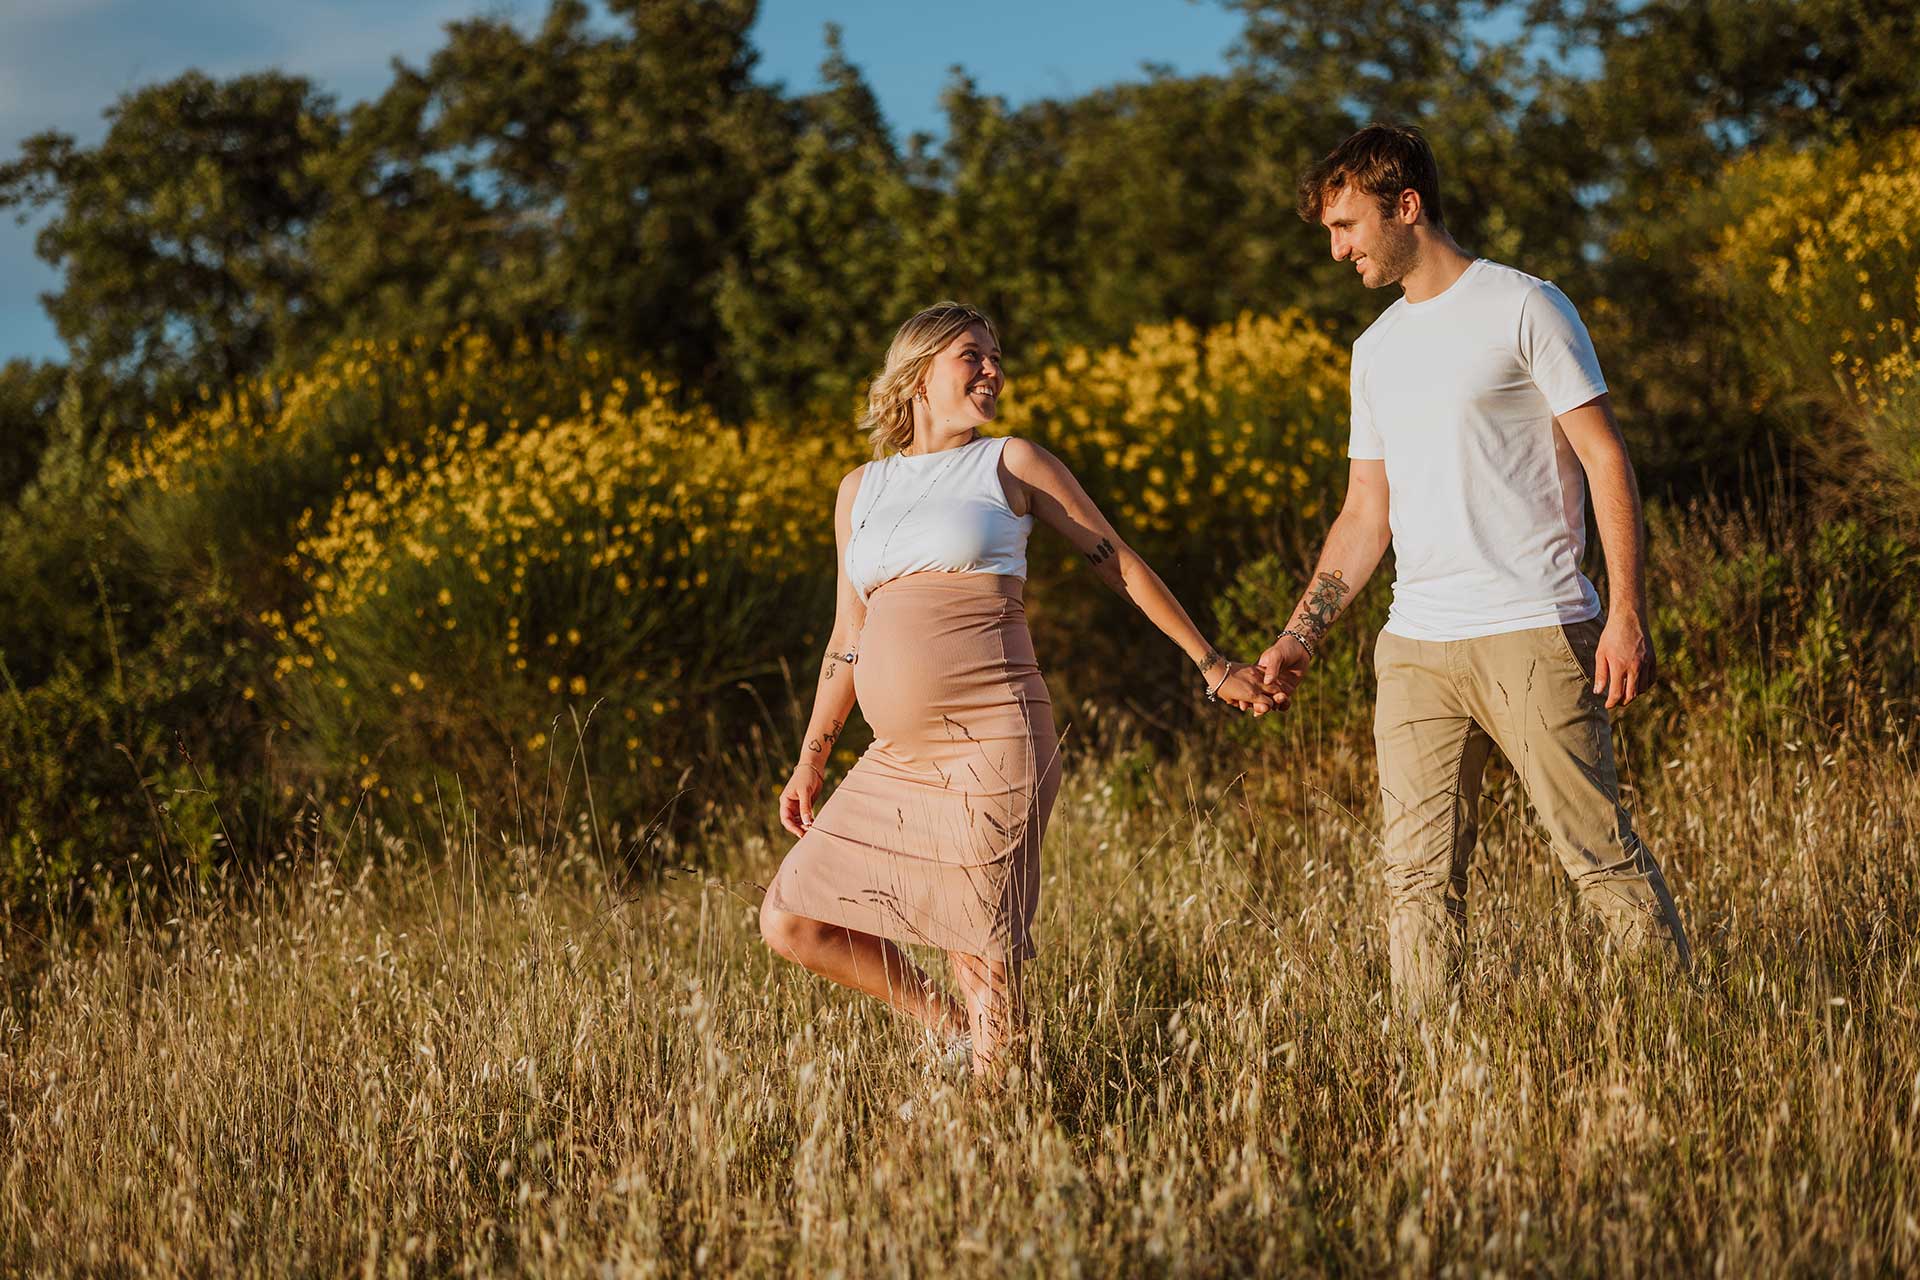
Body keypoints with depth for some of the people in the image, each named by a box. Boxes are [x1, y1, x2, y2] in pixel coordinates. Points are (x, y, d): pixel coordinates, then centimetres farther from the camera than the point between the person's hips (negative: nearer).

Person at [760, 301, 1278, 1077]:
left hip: (992, 745, -5)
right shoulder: (860, 490, 17)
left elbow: (1118, 564, 11)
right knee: (789, 922, 4)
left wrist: (1212, 665, 9)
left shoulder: (1012, 463, 6)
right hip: (900, 760, 5)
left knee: (980, 956, -6)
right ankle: (951, 1029, 18)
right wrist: (811, 761, 22)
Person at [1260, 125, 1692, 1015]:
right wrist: (1300, 637, 13)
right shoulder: (1376, 350, 19)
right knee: (1419, 877, 1)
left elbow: (1605, 461, -4)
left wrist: (1626, 616, -12)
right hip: (1414, 645, 6)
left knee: (1601, 854, -6)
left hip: (1533, 632, -6)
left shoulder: (1523, 308, 0)